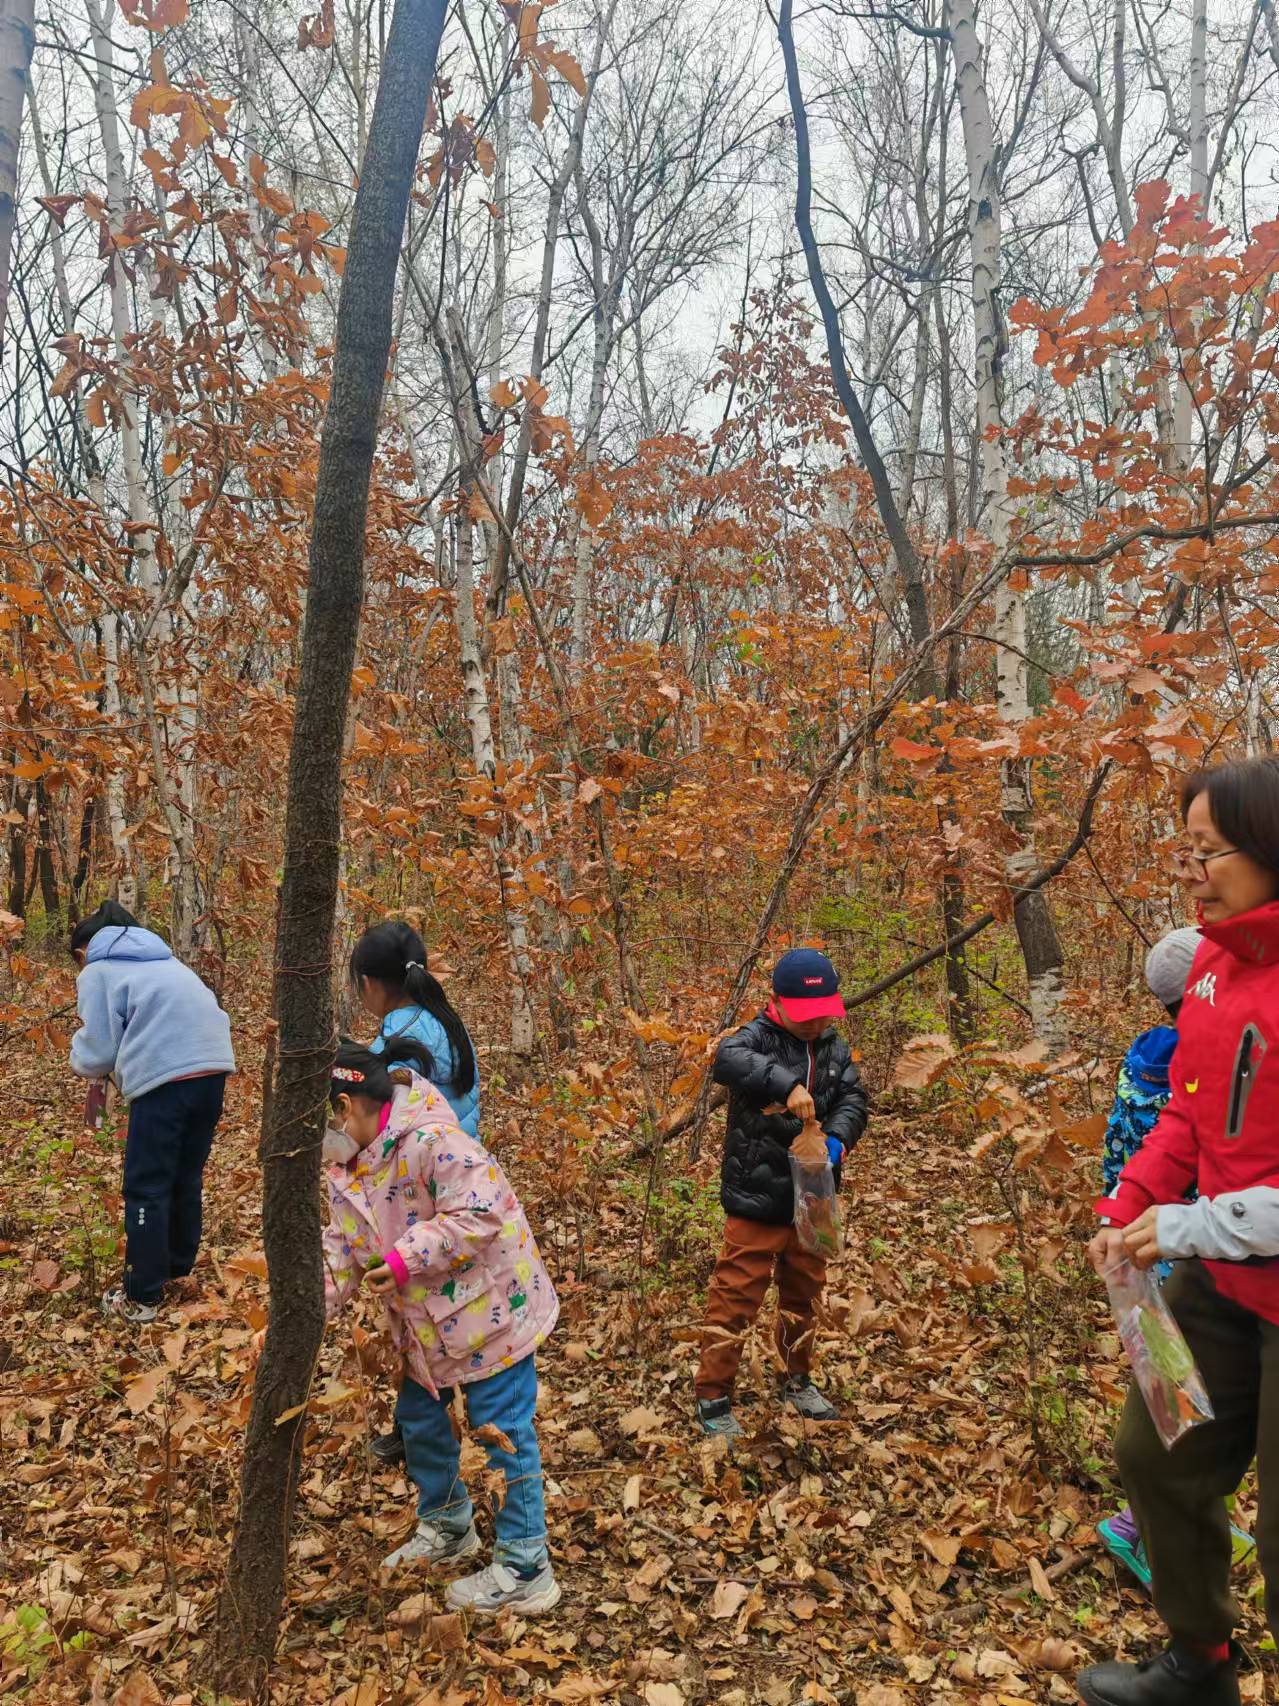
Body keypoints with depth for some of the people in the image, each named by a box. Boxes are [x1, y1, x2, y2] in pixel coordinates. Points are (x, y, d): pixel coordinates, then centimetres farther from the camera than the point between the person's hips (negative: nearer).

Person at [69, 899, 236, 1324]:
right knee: (187, 1178, 22)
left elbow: (98, 1052, 2)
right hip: (213, 1066, 7)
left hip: (165, 1078, -7)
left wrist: (79, 1060, 27)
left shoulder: (96, 972, 8)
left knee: (146, 1189, 5)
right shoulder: (162, 960, 28)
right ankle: (177, 1267, 35)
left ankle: (141, 1297, 12)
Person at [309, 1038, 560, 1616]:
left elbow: (480, 1213, -32)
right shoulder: (348, 1170, 1)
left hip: (488, 1310, -10)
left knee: (503, 1432, 0)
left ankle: (524, 1572, 14)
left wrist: (408, 1258, -30)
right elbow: (342, 1254, 6)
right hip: (425, 1324, 10)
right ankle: (446, 1528, 47)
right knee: (419, 1420, 23)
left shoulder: (431, 1141, -29)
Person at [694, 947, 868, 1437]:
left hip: (811, 1200, 6)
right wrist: (788, 1084, -47)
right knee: (736, 1296, 0)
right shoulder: (759, 1037, -15)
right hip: (756, 1200, -6)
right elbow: (727, 1059, -37)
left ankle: (797, 1378, 41)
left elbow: (852, 1099, -2)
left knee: (803, 1292, 21)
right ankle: (712, 1397, 14)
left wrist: (838, 1138, -23)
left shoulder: (834, 1048, 4)